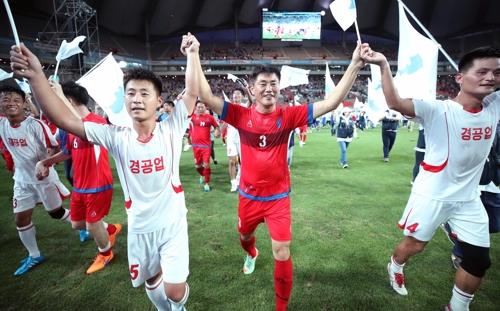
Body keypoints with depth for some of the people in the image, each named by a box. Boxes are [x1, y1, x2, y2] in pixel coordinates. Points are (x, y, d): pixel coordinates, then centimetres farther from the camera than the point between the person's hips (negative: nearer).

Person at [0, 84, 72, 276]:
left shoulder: (36, 125, -19)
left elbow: (55, 148, -17)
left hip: (44, 178, -6)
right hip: (22, 180, 6)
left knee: (56, 212, 9)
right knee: (21, 218, 10)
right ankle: (34, 256, 27)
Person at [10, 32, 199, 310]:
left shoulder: (171, 129, -12)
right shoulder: (116, 137, -8)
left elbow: (192, 93, -19)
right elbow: (66, 120, -16)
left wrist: (192, 53, -24)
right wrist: (36, 76, -25)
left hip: (172, 223, -2)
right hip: (140, 227, 3)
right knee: (152, 281, 23)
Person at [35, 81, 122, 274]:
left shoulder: (97, 121, -20)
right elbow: (68, 152, 21)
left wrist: (59, 94, -40)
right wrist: (45, 162, 8)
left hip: (98, 186, -8)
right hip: (79, 186, 9)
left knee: (92, 225, 6)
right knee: (77, 224, 19)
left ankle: (105, 253, 34)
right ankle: (111, 229, 44)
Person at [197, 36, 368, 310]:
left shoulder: (288, 115, -12)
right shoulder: (241, 115, -11)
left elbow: (331, 103, -18)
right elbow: (207, 98, -18)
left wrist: (354, 65, -25)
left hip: (278, 197, -2)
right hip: (248, 195, 2)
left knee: (282, 255, -2)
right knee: (244, 235, 29)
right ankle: (251, 255, 69)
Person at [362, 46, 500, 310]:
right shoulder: (438, 110, -18)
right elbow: (395, 103, -32)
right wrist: (384, 65, -41)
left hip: (469, 198, 6)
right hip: (432, 194, -5)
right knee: (415, 244, 11)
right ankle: (395, 267, 46)